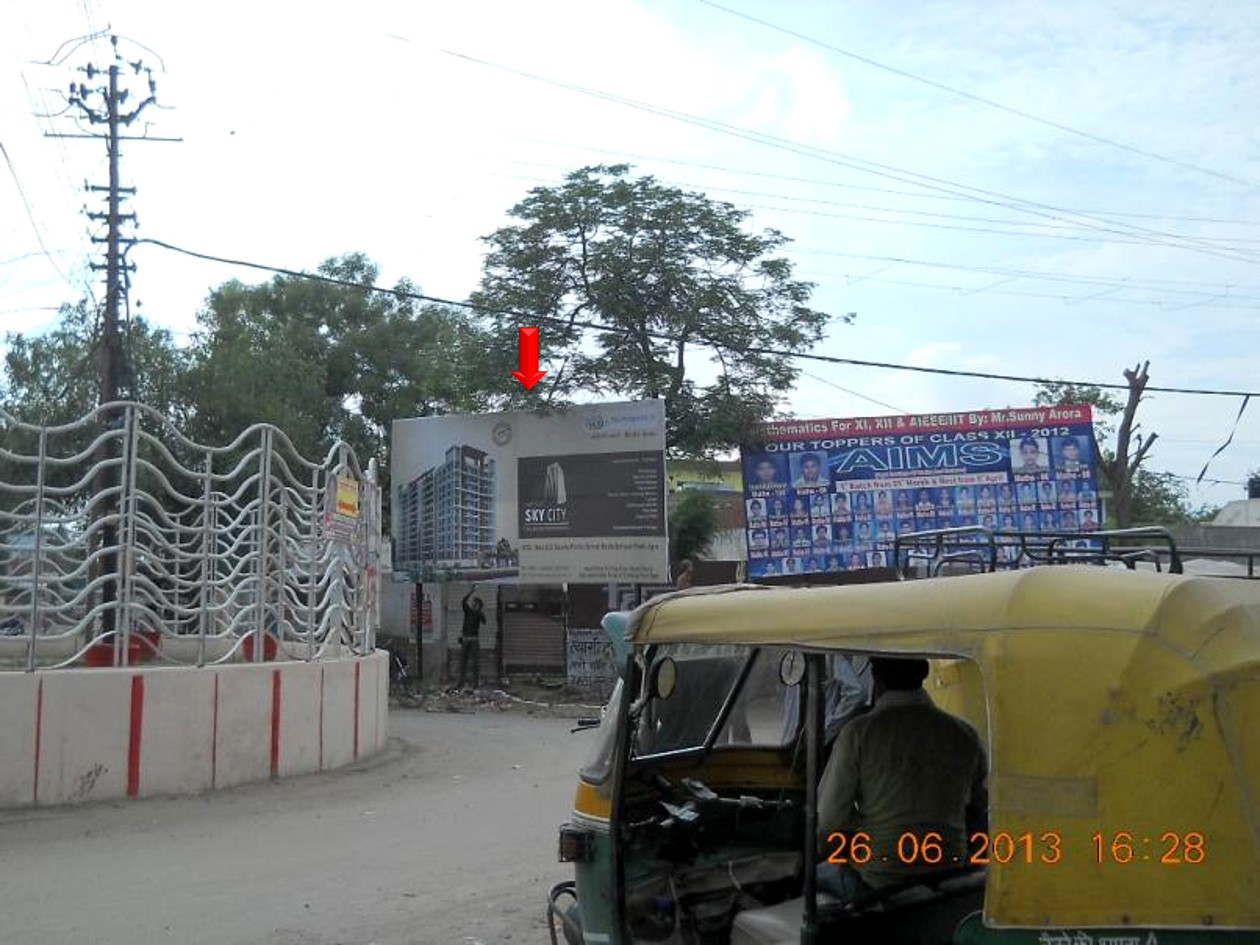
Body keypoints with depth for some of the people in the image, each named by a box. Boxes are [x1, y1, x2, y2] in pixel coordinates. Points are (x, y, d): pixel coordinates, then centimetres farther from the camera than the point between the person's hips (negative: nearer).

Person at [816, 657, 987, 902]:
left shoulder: (859, 732, -12)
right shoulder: (965, 735, -1)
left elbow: (830, 820, -9)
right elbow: (982, 821, 8)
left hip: (875, 883, -4)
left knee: (817, 875, 25)